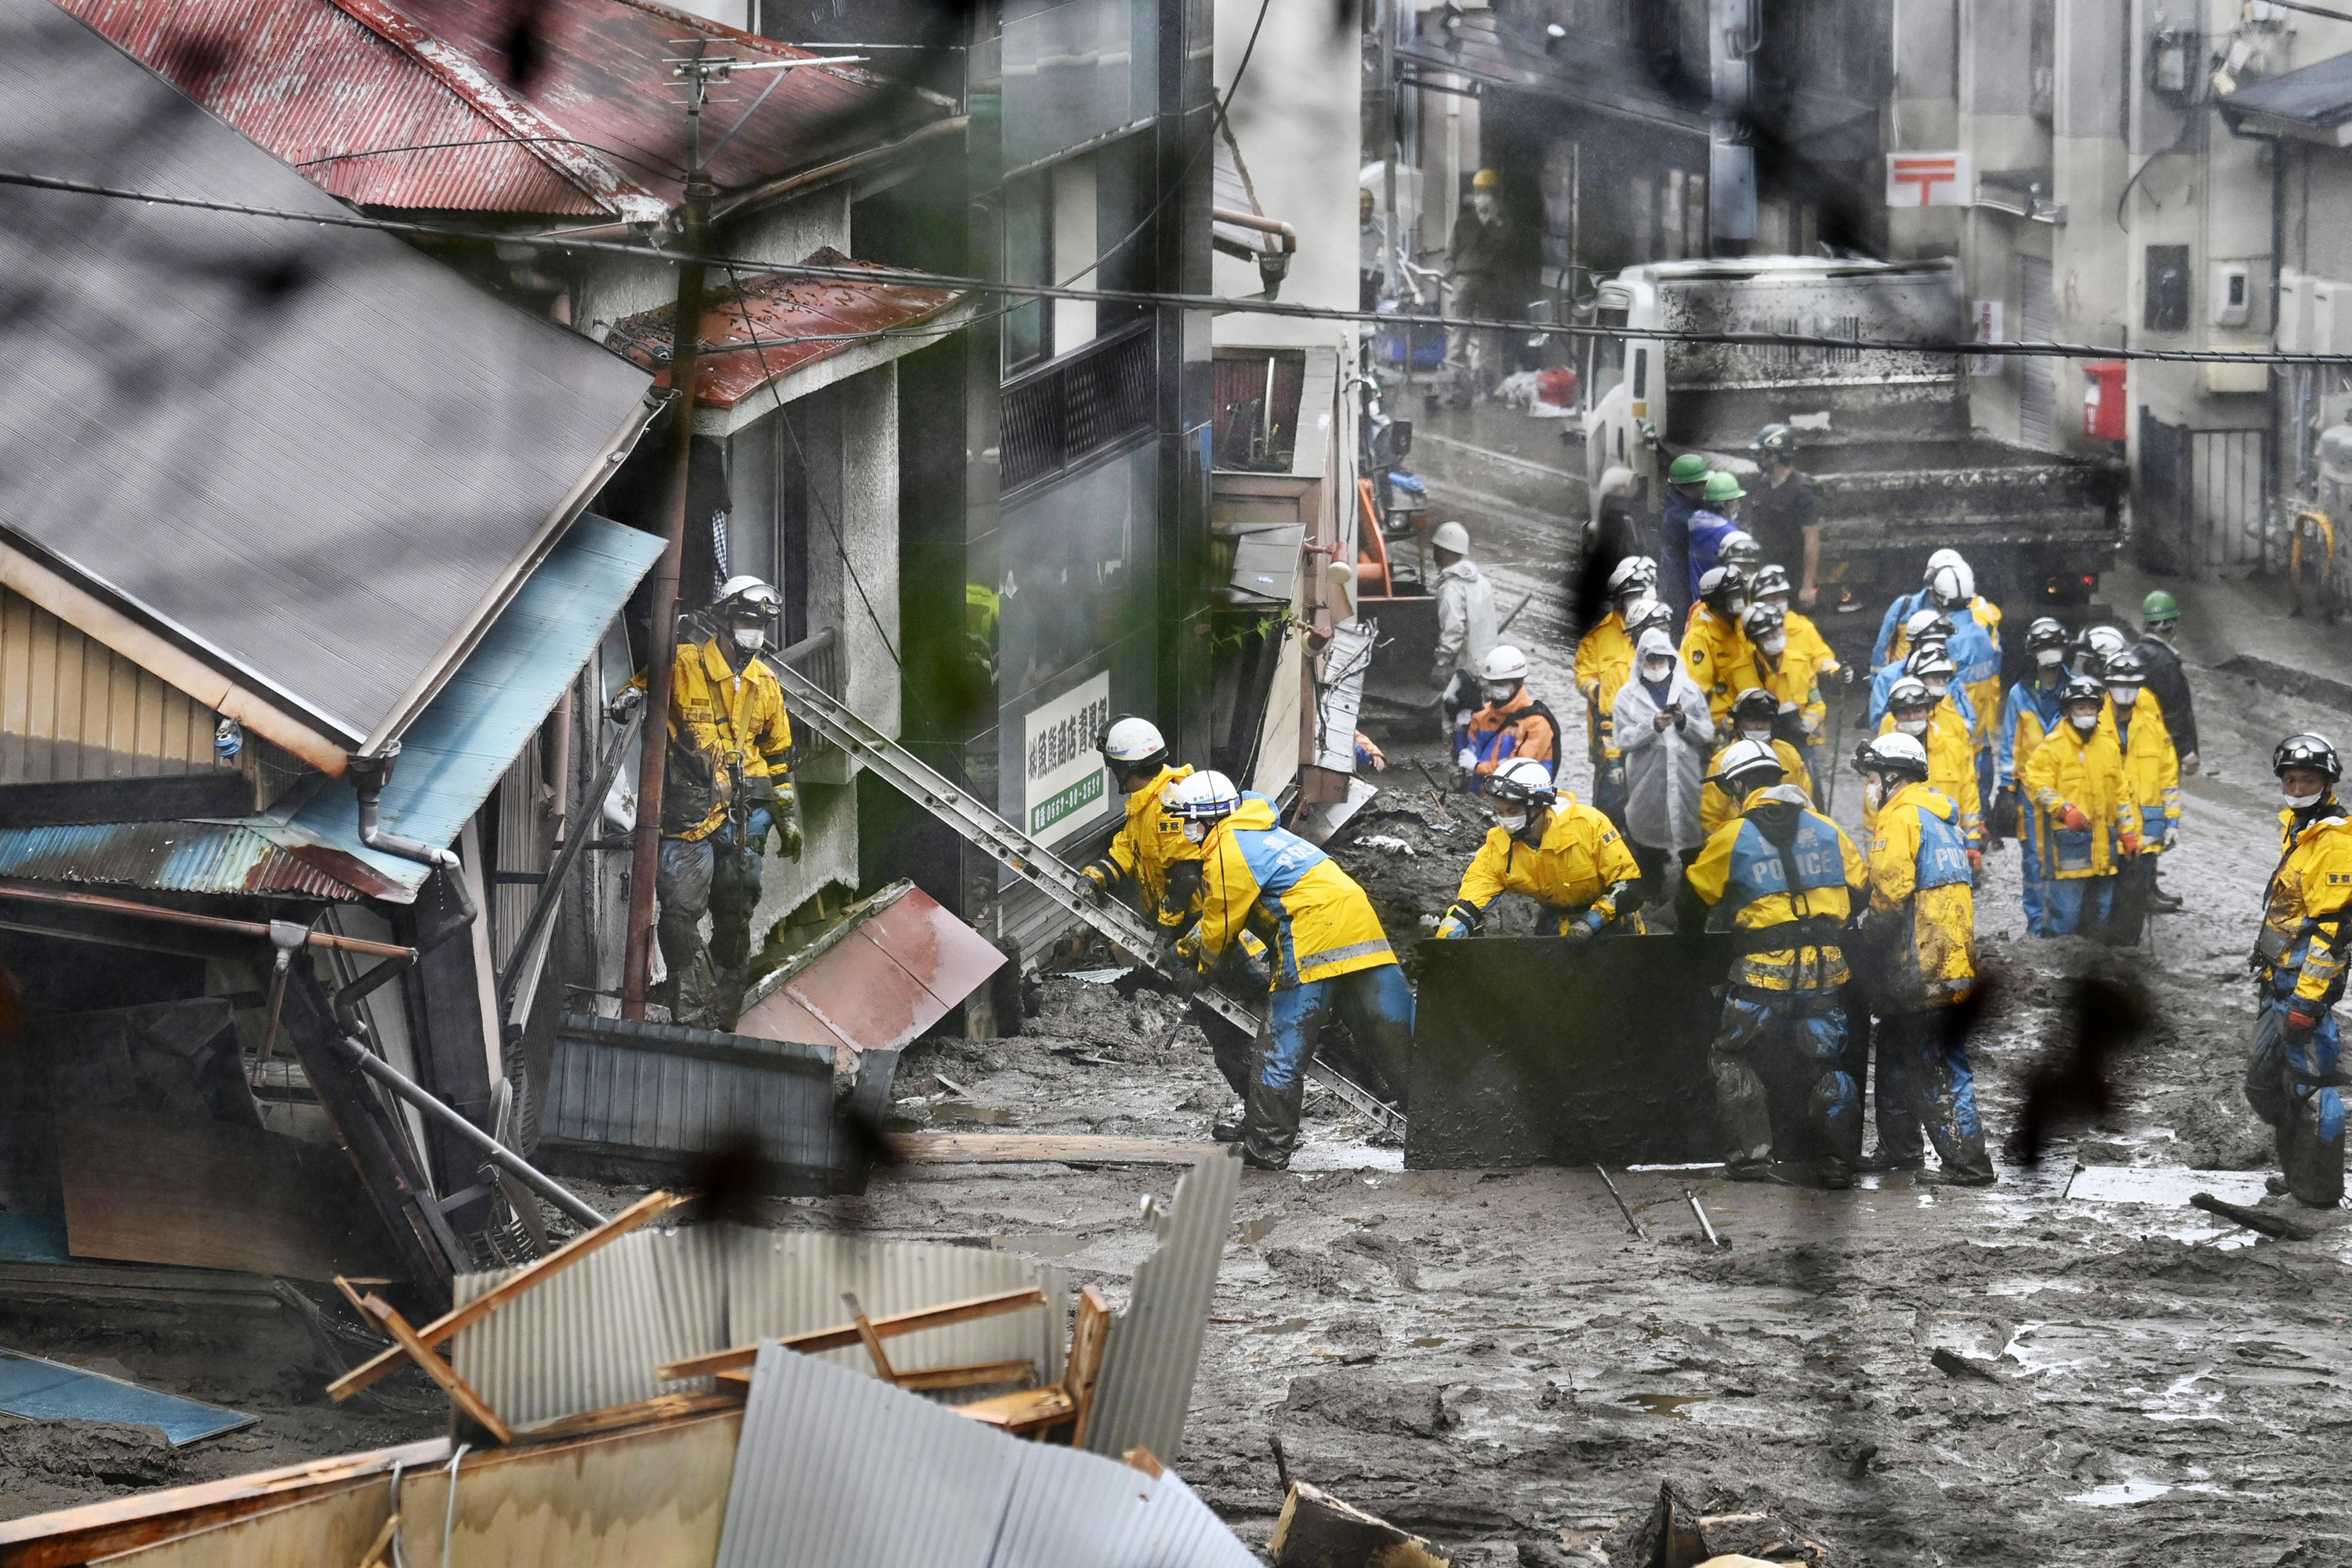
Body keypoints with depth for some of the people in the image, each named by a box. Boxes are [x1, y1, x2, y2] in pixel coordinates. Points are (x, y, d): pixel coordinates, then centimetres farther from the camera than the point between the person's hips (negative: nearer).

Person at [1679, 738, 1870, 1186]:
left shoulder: (1733, 837, -3)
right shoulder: (1827, 829, 8)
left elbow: (1693, 897, 8)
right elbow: (1861, 890, 15)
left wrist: (1689, 932, 29)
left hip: (1764, 970, -4)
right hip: (1826, 971, 4)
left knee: (1734, 1059, 11)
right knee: (1826, 1063, 14)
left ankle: (1749, 1154, 1)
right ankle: (1839, 1162, 10)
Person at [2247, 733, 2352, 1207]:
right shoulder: (2296, 828, 16)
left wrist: (2307, 999, -24)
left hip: (2306, 983, -10)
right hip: (2279, 981, 10)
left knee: (2309, 1087, -7)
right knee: (2264, 1083, 16)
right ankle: (2296, 1174, 29)